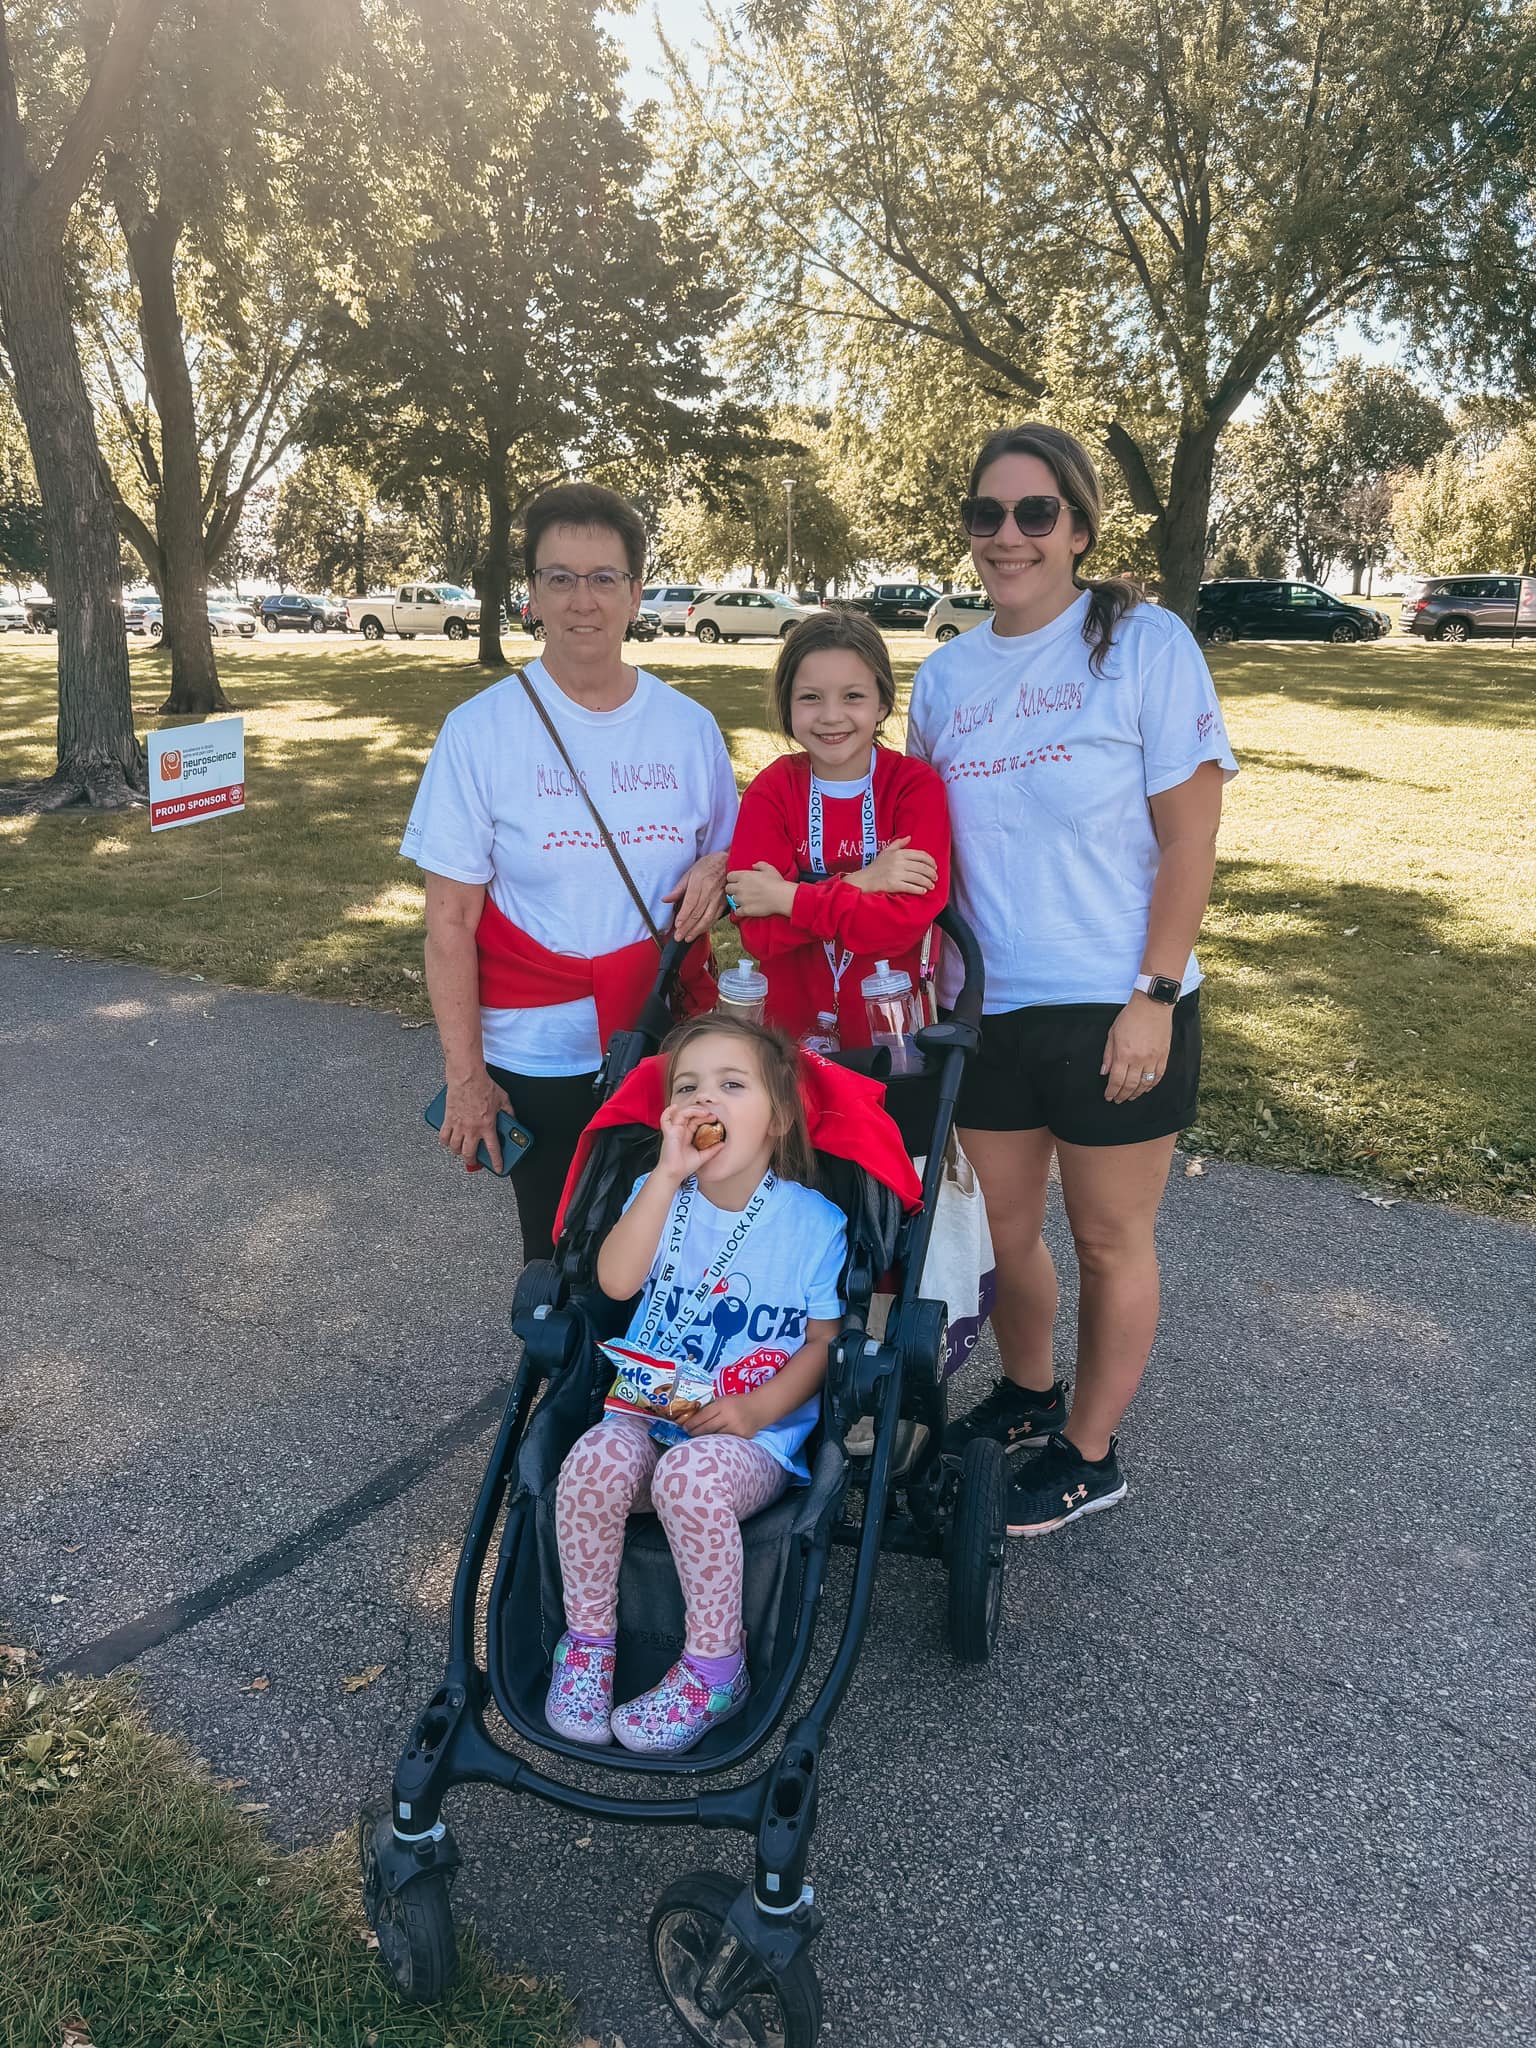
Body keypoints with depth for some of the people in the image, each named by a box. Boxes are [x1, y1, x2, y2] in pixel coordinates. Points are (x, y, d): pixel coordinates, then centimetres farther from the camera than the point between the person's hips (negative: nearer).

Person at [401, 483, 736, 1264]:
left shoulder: (689, 726, 1)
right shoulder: (480, 729, -7)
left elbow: (730, 855, 14)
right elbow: (449, 921, -7)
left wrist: (718, 870, -11)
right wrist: (465, 1076, -9)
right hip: (538, 1060, -2)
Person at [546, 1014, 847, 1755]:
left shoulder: (814, 1222, -3)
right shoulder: (659, 1194, 4)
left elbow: (824, 1340, -2)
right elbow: (617, 1280, -14)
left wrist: (758, 1408, -17)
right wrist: (669, 1174, -21)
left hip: (753, 1438, -3)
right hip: (648, 1414, 3)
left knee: (690, 1474, -35)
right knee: (597, 1458, -30)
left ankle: (714, 1668, -13)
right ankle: (586, 1641, -6)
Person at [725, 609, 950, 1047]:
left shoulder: (916, 785, -5)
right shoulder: (770, 791, -2)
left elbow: (908, 920, -17)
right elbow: (757, 933, -12)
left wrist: (789, 898, -17)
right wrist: (860, 882, -19)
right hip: (791, 1024, 1)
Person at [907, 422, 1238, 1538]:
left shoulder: (1145, 643, -7)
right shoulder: (946, 675, 7)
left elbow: (1190, 837, -10)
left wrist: (1154, 997, -15)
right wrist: (923, 981, 6)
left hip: (1116, 1010, -4)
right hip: (988, 1006, 5)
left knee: (1110, 1239, 10)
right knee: (1004, 1225, 17)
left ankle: (1090, 1453, 29)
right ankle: (1028, 1394, 43)